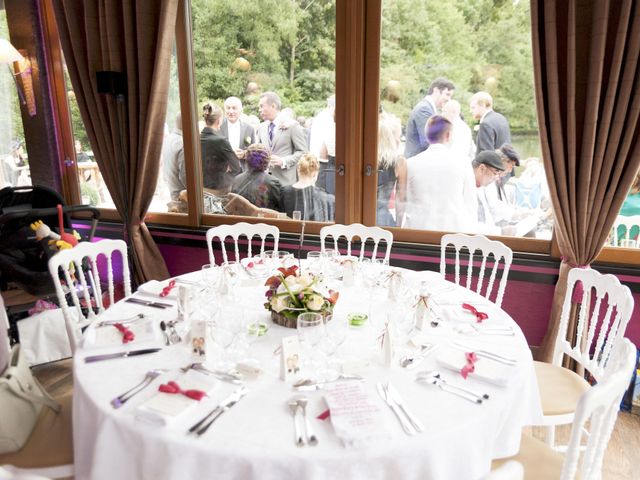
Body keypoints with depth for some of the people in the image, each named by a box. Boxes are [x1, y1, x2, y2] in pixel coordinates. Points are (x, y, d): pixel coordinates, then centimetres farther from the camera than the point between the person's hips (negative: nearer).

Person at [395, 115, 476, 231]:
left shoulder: (409, 165, -2)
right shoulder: (462, 163, -2)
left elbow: (401, 203, 5)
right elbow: (471, 205, 1)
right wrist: (469, 232, 13)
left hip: (418, 230, 1)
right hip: (455, 228, 0)